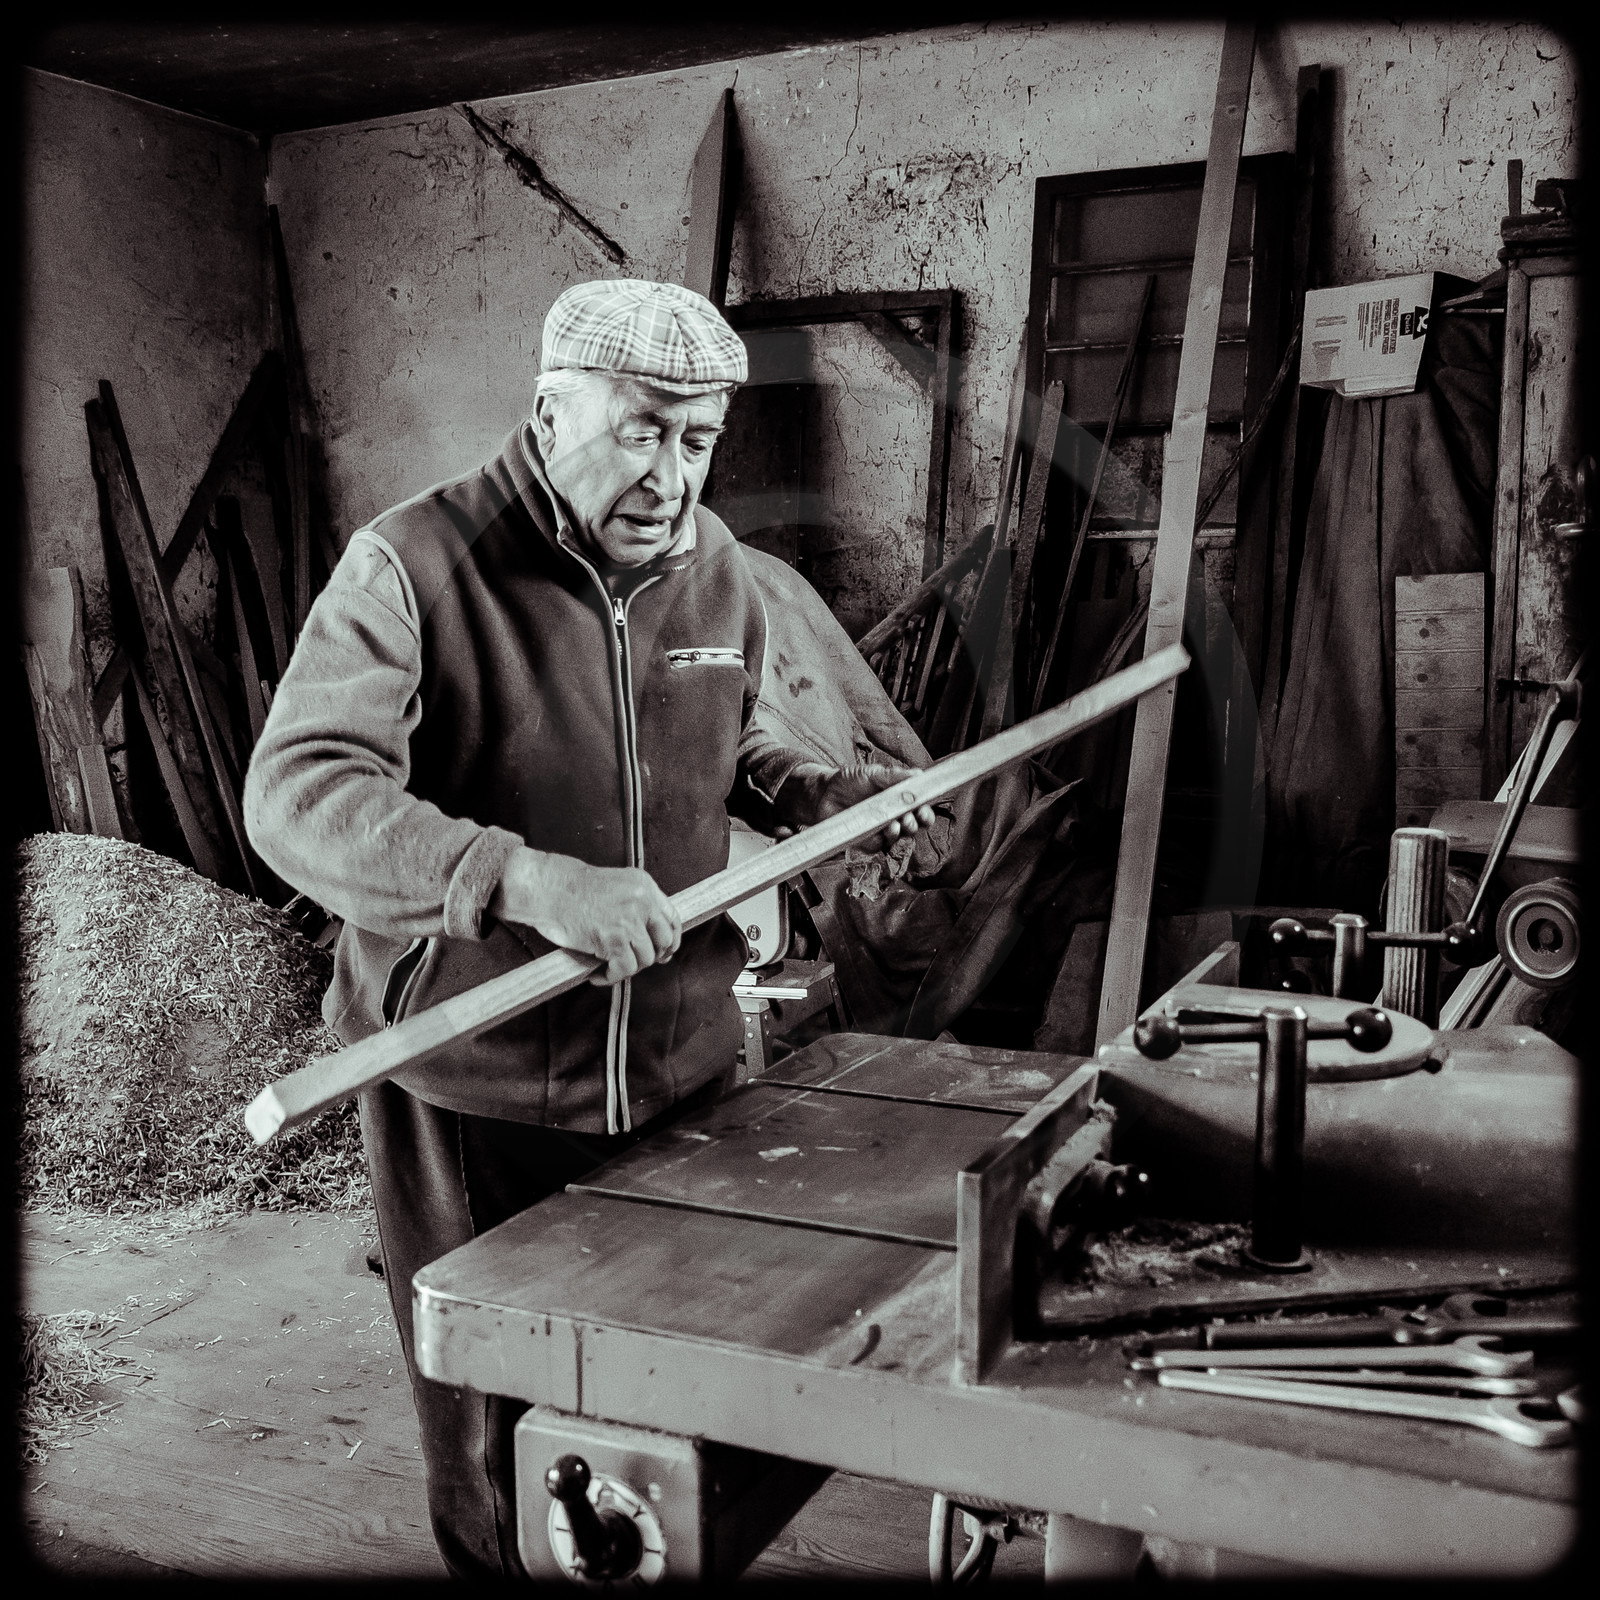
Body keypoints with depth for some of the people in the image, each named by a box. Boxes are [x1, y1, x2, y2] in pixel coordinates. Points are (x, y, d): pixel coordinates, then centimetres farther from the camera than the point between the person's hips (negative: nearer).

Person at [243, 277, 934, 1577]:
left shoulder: (718, 569, 4)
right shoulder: (413, 567, -16)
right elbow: (297, 792, -26)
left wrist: (815, 792, 0)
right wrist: (529, 882, -38)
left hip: (684, 1076, 5)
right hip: (473, 1093, -4)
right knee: (494, 1436, 15)